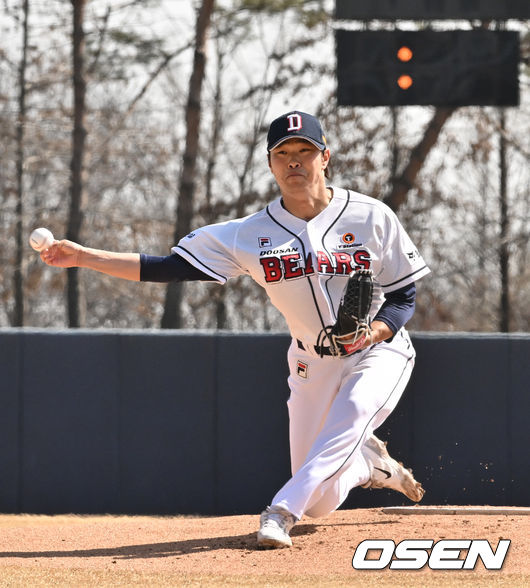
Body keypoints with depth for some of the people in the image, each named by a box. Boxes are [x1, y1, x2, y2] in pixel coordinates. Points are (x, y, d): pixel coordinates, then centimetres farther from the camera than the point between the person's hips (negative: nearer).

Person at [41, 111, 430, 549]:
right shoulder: (253, 234, -10)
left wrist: (375, 330, -28)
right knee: (320, 502, 2)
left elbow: (404, 297, -7)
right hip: (312, 361, 3)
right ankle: (372, 462, 35)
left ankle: (282, 511, -35)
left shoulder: (371, 217, -14)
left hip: (379, 349, -3)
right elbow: (167, 267, -11)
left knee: (352, 412, -37)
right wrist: (83, 257, -19)